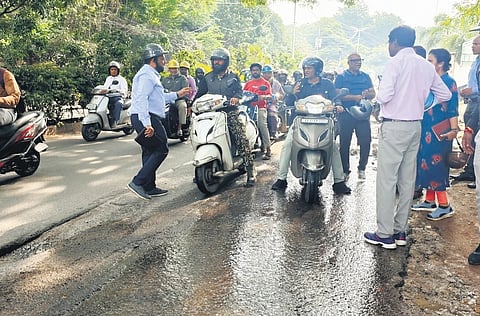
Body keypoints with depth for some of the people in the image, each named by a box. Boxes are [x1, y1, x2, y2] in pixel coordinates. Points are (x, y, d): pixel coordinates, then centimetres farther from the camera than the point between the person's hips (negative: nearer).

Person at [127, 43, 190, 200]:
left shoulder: (150, 75, 25)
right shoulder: (147, 75, -10)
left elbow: (159, 97, 33)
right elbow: (141, 99, -23)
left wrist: (177, 94, 30)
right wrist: (147, 124, -31)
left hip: (147, 119, 11)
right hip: (147, 118, -11)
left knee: (150, 152, 12)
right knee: (161, 150, -9)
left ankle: (149, 187, 18)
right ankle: (138, 182, -10)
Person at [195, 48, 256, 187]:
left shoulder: (233, 76, 11)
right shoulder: (207, 78, 16)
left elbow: (239, 89, 1)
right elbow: (200, 93, 14)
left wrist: (236, 97, -23)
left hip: (230, 111, -3)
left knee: (241, 139, -16)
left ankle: (250, 171, -14)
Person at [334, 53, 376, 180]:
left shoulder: (366, 77, 17)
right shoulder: (341, 77, 5)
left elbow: (373, 94, 10)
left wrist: (366, 94, -13)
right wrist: (354, 97, -17)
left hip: (363, 114, 3)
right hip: (346, 114, -3)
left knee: (366, 142, -2)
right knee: (344, 144, 2)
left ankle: (362, 168, 15)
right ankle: (345, 170, 14)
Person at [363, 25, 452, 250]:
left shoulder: (396, 62, -9)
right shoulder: (426, 66, 12)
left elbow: (384, 96, -19)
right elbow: (445, 94, 17)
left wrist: (377, 96, 2)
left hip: (394, 126, -7)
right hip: (415, 126, 7)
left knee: (387, 180, -3)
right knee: (407, 180, 10)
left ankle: (385, 234, 2)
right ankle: (400, 231, 18)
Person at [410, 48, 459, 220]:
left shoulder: (449, 82, -8)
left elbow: (453, 108, -14)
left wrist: (454, 130, -21)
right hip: (426, 130, 8)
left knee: (436, 166, -5)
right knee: (426, 164, 11)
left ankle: (444, 206, 4)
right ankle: (429, 201, 21)